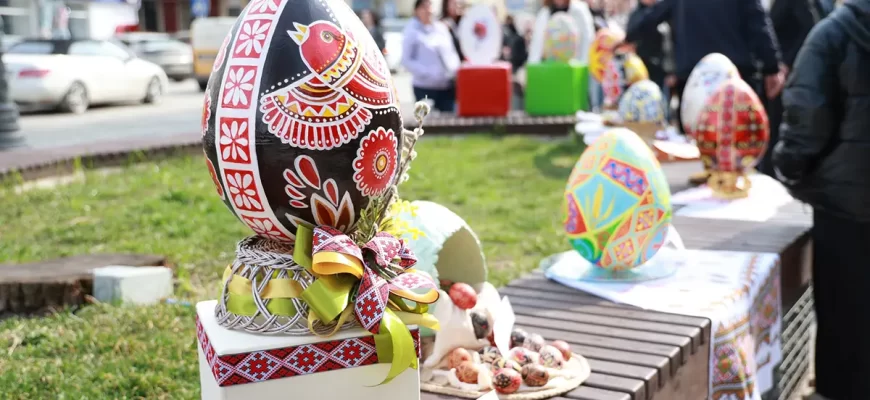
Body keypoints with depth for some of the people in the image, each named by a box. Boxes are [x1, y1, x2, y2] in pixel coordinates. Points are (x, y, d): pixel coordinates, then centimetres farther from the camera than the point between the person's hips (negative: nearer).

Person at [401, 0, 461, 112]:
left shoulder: (441, 27, 11)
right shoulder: (412, 31, -5)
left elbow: (451, 52, 18)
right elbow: (407, 60, -9)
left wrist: (455, 70, 0)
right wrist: (427, 73, -17)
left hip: (447, 86, 5)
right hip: (425, 87, -5)